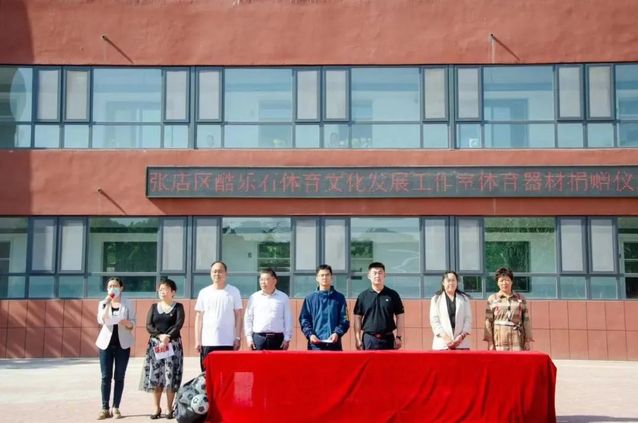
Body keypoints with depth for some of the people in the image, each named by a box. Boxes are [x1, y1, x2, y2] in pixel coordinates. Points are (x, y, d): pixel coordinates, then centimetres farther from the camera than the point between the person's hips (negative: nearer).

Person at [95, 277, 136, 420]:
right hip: (106, 342, 1)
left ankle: (116, 408, 6)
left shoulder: (129, 304, 2)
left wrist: (127, 323, -22)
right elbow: (101, 320, -10)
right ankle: (105, 408, 2)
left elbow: (133, 324, -1)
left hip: (123, 343, -1)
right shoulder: (103, 303, 6)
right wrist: (108, 304, -18)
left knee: (119, 377, 1)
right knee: (106, 377, -2)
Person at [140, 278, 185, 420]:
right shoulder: (154, 307, 12)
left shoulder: (178, 307, 3)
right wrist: (160, 335, -15)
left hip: (173, 345, -3)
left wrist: (167, 337, -22)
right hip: (155, 345, 3)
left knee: (171, 376, -4)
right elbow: (149, 326, 1)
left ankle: (170, 408, 5)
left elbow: (178, 325, -10)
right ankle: (156, 408, 8)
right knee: (154, 376, 0)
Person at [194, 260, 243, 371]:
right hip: (207, 342, 2)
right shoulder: (204, 292, 8)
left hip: (228, 342, -1)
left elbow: (238, 316, 4)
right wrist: (197, 340, 4)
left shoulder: (234, 292, 4)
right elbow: (199, 318, 9)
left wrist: (238, 338, -2)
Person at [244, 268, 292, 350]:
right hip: (258, 337, 0)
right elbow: (248, 319, 8)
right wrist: (249, 338, 2)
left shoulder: (283, 297, 6)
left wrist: (287, 338, 0)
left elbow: (288, 319, 6)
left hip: (277, 338, 0)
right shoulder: (254, 297, 7)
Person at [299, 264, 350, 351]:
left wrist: (337, 333, -12)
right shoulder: (310, 298, 10)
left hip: (334, 343, 0)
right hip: (315, 344, 0)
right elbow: (304, 319, 7)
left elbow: (344, 319, 5)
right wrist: (310, 334, -9)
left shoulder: (339, 298, 9)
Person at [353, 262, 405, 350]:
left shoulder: (393, 295, 5)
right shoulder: (363, 296, 5)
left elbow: (399, 317, 6)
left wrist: (398, 337, 0)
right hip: (369, 339, 0)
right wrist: (358, 339, -1)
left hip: (388, 339, 0)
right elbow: (357, 318, 6)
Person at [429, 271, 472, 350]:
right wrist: (445, 337, -9)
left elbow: (468, 319, 8)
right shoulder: (436, 299, 10)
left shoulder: (464, 299, 14)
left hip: (461, 343, 1)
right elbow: (434, 320, 2)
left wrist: (462, 336, -7)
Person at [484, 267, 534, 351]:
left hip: (517, 339, 1)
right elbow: (488, 321, 3)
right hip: (499, 340, -1)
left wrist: (527, 341, 4)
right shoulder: (492, 299, 8)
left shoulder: (520, 298, 12)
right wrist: (490, 342, -3)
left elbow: (526, 320, 10)